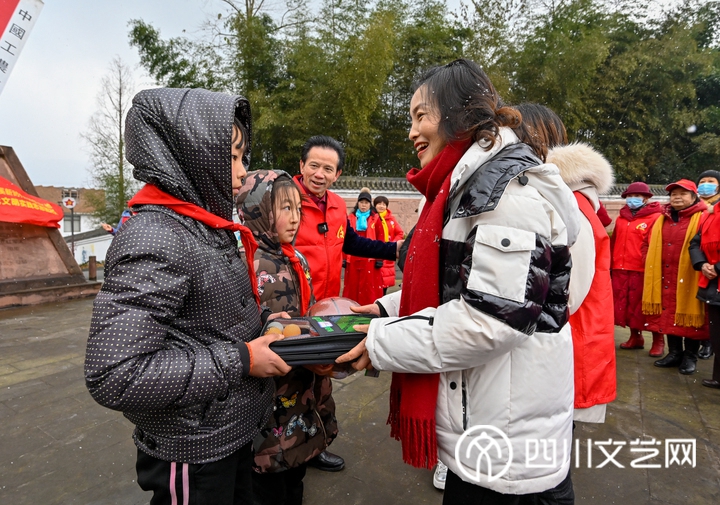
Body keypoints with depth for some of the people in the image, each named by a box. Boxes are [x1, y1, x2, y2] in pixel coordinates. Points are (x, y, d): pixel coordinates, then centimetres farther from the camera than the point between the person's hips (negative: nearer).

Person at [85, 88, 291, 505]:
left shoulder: (207, 228, 4)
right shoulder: (155, 237, -25)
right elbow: (114, 377, -30)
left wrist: (264, 324, -2)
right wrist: (241, 361, -24)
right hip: (194, 456, -8)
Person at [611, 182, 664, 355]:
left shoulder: (655, 218, -6)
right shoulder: (621, 218, 15)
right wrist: (611, 264, 14)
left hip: (643, 270, -6)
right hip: (620, 270, 6)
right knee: (626, 305, 12)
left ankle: (658, 341, 16)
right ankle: (635, 337, 27)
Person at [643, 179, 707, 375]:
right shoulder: (661, 220, 13)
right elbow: (647, 244, 20)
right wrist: (651, 263, 9)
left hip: (689, 280, -5)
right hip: (665, 279, 5)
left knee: (689, 317, 3)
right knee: (668, 315, 11)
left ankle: (690, 357, 16)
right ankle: (674, 353, 24)